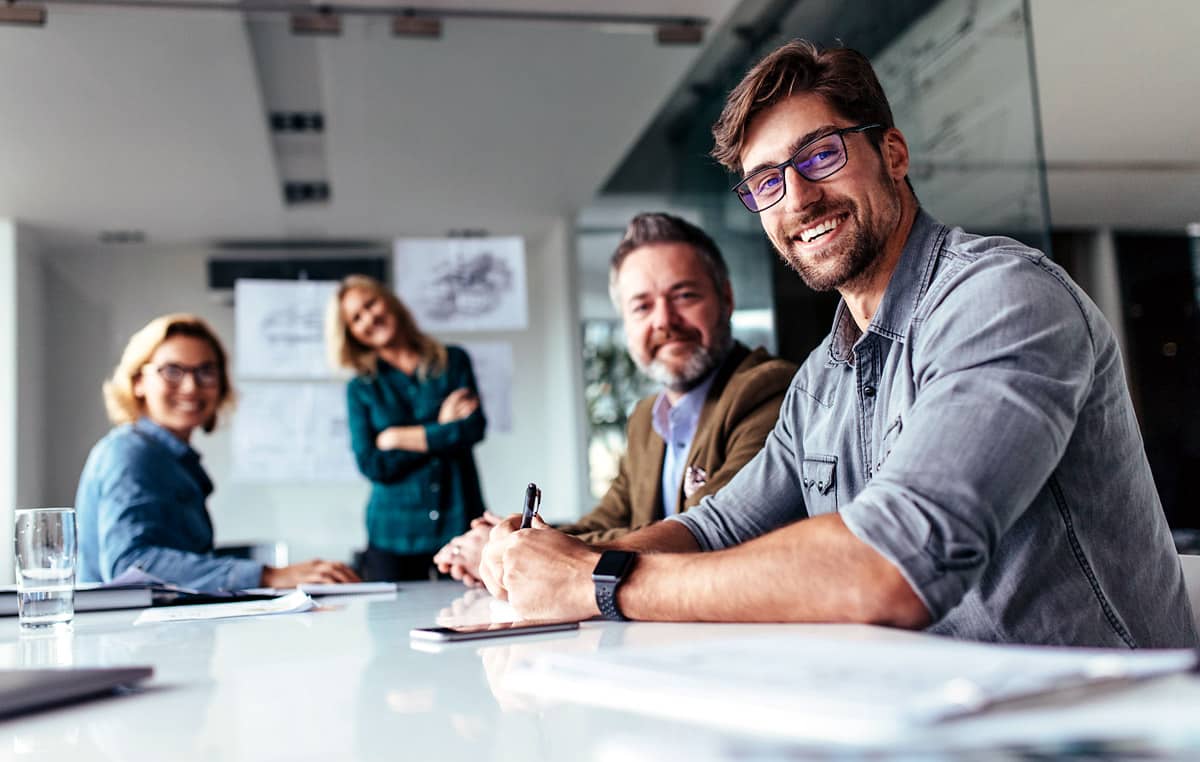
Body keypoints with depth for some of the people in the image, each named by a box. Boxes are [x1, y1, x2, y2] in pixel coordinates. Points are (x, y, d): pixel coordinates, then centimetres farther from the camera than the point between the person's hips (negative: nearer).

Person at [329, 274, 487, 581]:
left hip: (459, 523, 0)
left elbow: (475, 427, -7)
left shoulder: (453, 361, 7)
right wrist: (441, 431, -6)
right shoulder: (360, 389, 7)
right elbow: (372, 465, -5)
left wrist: (398, 438, -4)